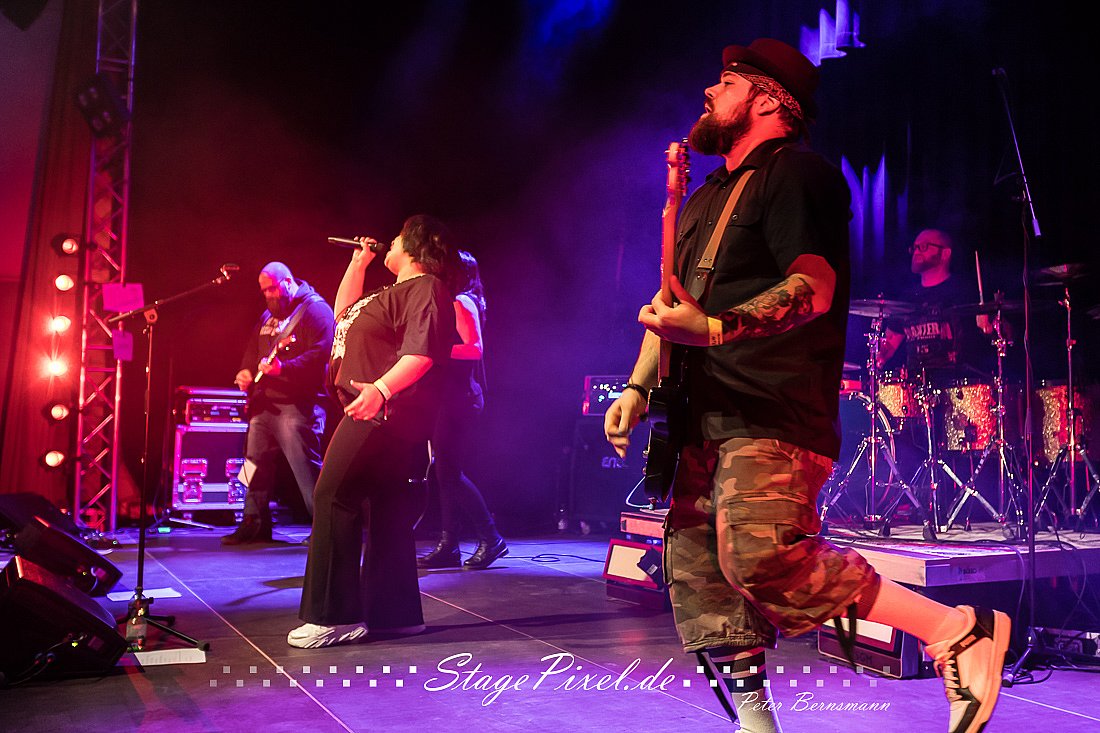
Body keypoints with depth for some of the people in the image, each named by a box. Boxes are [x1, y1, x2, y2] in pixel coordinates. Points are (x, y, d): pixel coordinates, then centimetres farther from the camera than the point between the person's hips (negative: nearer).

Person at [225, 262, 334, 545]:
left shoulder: (315, 309, -6)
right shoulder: (268, 316, 22)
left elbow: (320, 354, -17)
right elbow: (252, 350, 31)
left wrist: (283, 368, -28)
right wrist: (246, 371, 11)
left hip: (297, 405, -9)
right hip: (264, 403, 9)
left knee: (306, 468, -10)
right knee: (256, 464, 11)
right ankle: (255, 524, 20)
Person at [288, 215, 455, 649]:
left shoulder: (425, 288, -10)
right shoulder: (396, 292, 24)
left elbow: (421, 353, -24)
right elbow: (344, 313, 35)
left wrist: (381, 388, -39)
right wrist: (358, 263, 28)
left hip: (382, 411, -11)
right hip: (377, 413, 11)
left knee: (333, 498, -12)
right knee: (386, 509, 11)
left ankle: (334, 616, -9)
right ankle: (396, 612, 17)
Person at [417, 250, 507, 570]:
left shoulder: (461, 302, -9)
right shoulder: (454, 304, 20)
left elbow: (475, 348, -20)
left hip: (459, 397, -10)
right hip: (450, 396, 10)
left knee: (449, 472, -10)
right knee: (446, 471, 7)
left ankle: (491, 539, -3)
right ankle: (448, 546, 11)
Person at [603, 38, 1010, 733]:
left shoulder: (796, 172, -2)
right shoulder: (706, 198, 25)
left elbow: (812, 288, -16)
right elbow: (670, 301, 26)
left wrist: (712, 329, -29)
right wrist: (638, 387, 14)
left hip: (775, 414, -9)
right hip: (706, 416, 9)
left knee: (761, 559, -23)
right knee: (695, 572, 5)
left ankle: (958, 630, -8)